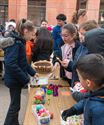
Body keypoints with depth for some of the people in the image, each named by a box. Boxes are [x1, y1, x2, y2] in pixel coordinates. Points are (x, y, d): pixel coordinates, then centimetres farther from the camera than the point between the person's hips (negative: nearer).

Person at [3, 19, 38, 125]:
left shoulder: (19, 41, 7)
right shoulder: (14, 42, -21)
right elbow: (10, 64, -30)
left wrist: (33, 72, 11)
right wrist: (26, 78, -24)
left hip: (17, 79, 9)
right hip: (14, 79, -9)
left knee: (15, 104, 20)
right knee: (15, 106, 4)